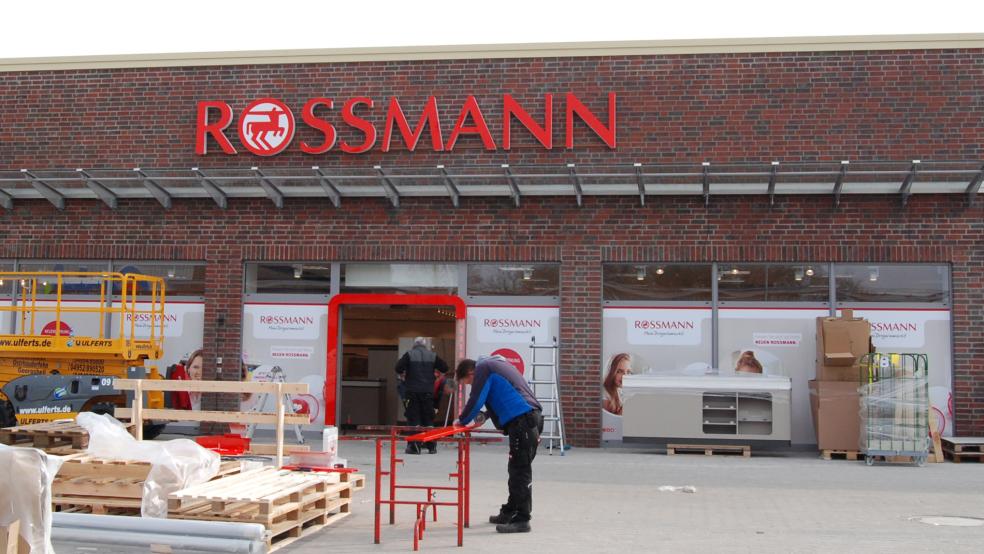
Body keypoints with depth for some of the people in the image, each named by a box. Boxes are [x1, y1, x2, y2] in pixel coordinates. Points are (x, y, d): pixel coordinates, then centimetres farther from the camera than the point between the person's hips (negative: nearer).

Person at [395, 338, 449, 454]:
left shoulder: (409, 354, -2)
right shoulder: (432, 356, 6)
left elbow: (399, 367, -10)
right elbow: (444, 368, 9)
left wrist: (401, 375, 10)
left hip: (412, 391, -2)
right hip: (428, 391, 2)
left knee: (413, 418, 1)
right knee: (428, 418, 11)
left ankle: (414, 446, -5)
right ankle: (432, 446, 13)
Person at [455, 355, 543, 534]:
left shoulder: (483, 369, -1)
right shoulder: (497, 364, 27)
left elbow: (475, 400, -6)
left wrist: (462, 420, 8)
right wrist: (485, 415, 27)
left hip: (522, 421, -10)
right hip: (534, 417, 10)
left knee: (520, 471, -10)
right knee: (517, 470, 16)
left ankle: (521, 519, -10)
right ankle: (510, 512, 24)